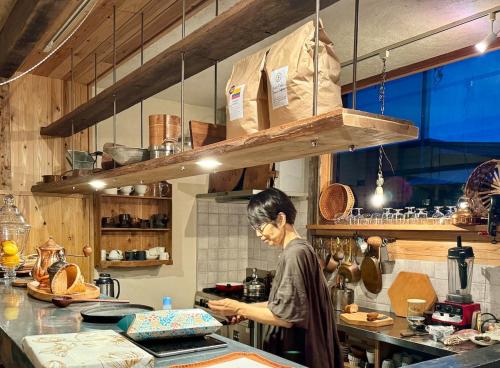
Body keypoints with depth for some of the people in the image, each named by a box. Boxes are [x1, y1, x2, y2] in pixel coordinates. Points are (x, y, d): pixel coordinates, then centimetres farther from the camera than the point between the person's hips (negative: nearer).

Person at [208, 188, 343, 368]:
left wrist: (240, 309, -16)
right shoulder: (300, 249, 8)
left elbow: (286, 315, -23)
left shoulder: (294, 253, -21)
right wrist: (248, 309, 6)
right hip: (299, 348, 9)